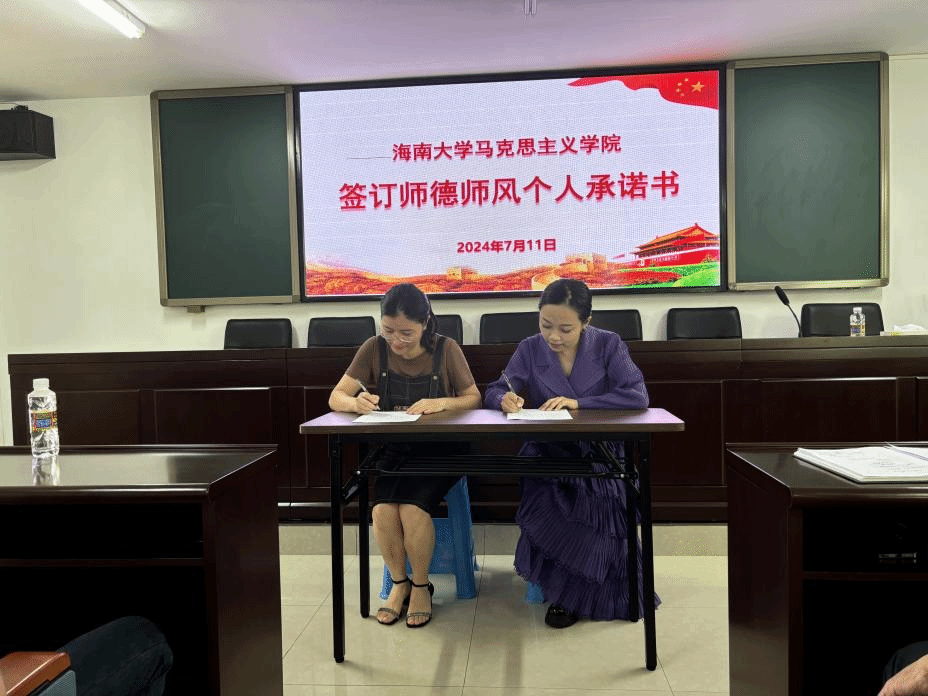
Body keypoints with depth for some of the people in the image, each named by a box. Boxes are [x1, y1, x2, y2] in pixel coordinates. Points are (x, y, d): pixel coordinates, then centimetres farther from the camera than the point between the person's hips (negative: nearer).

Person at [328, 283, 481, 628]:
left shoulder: (446, 349, -8)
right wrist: (355, 402, -28)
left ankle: (421, 586, 3)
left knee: (413, 509, -26)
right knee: (383, 510, -24)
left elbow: (474, 399, -2)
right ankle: (399, 582, 5)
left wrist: (441, 403, -22)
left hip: (437, 451, -2)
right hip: (391, 450, 2)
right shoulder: (374, 349, -4)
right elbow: (336, 397, -3)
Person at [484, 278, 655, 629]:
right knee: (549, 505, -30)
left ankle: (570, 595, -2)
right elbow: (493, 392, 5)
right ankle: (566, 589, -3)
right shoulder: (529, 349, 5)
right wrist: (506, 399, -21)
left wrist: (579, 404, -21)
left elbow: (637, 396, -11)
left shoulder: (608, 345, 0)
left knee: (595, 505, -30)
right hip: (545, 457, 1)